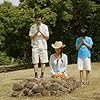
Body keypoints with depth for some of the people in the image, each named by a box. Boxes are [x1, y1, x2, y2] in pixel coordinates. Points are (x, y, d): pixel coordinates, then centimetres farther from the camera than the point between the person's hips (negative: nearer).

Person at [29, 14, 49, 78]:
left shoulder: (45, 27, 5)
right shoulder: (32, 27, 5)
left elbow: (47, 37, 1)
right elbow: (31, 37, 0)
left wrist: (41, 32, -10)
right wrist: (37, 32, -12)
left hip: (43, 46, 1)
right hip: (35, 46, 0)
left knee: (43, 62, 2)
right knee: (35, 62, -4)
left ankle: (42, 75, 8)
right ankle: (36, 75, -1)